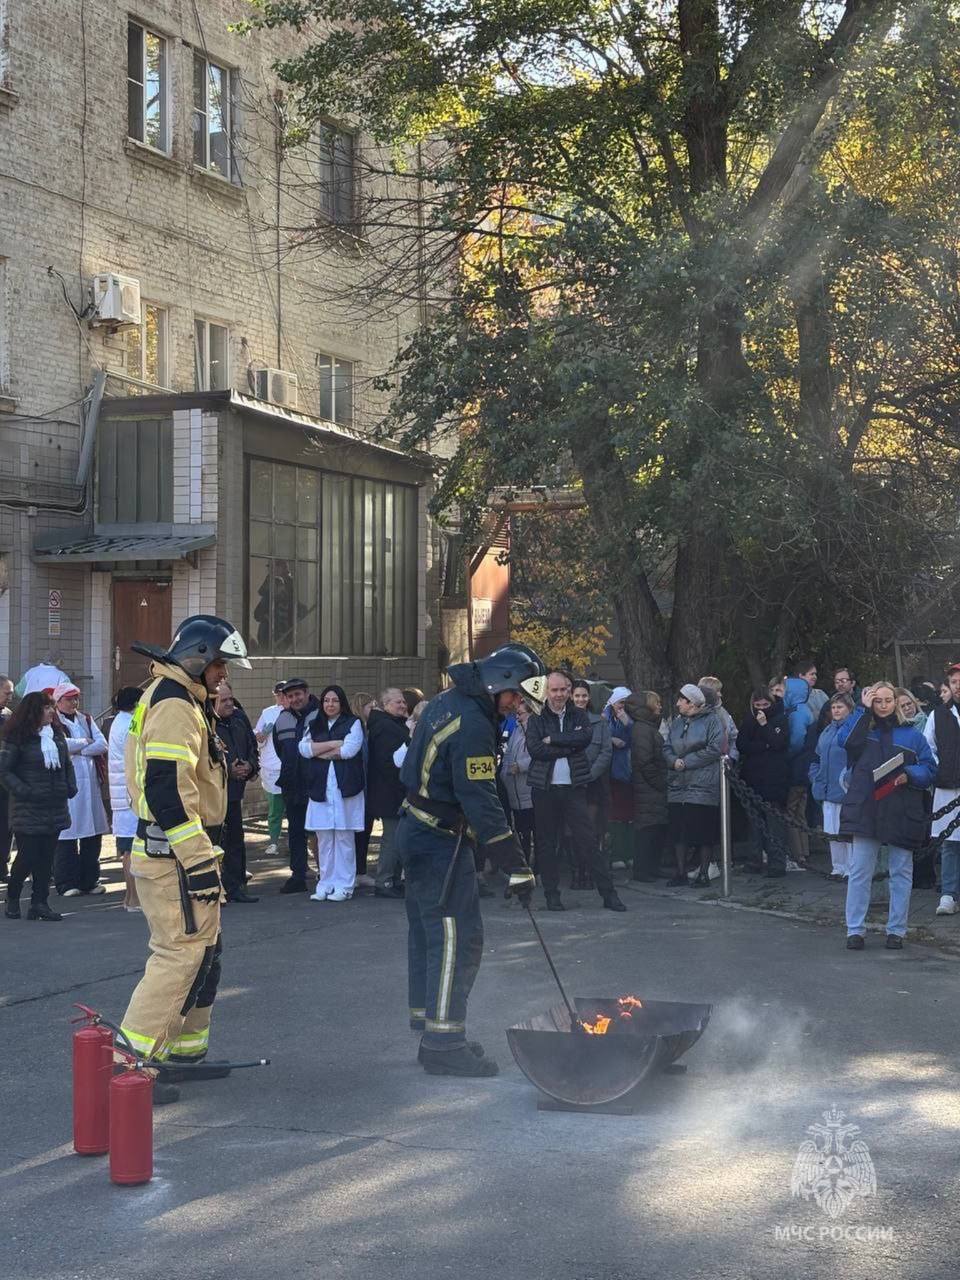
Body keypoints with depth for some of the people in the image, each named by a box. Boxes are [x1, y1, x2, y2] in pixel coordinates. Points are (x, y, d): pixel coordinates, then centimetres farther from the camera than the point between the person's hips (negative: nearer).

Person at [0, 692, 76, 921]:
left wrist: (70, 786, 7)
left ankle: (40, 902, 9)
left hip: (55, 809, 6)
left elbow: (67, 764, 22)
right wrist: (25, 792, -18)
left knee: (46, 857, 4)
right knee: (28, 857, -3)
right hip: (28, 810, -6)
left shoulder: (57, 734, 12)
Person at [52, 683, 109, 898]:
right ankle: (66, 884, 1)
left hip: (90, 783, 5)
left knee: (93, 833, 5)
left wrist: (76, 750, -8)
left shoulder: (86, 720, 16)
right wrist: (86, 742, -3)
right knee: (66, 833, -4)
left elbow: (102, 745, 3)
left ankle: (90, 880, 13)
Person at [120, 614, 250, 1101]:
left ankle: (184, 1051, 25)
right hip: (173, 854, -11)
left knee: (202, 950, 16)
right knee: (183, 952, -11)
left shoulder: (181, 701, 18)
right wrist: (199, 861, -23)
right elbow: (168, 790, -25)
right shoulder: (175, 706, -16)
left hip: (169, 849, 11)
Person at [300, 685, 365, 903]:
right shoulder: (314, 726, 17)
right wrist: (335, 743, -7)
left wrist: (320, 752, 0)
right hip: (320, 787, 3)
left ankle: (344, 885, 1)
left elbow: (350, 749, -9)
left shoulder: (353, 723, 6)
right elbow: (304, 748, 0)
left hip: (345, 787, -3)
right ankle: (325, 884, 8)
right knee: (323, 837, 2)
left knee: (344, 835, -3)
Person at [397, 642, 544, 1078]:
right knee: (456, 937, -7)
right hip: (441, 841, -11)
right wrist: (516, 866, -23)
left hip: (416, 829, 11)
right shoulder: (472, 725, -22)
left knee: (427, 932, 16)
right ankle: (443, 1043, -5)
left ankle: (428, 1028, 25)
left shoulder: (445, 702, 10)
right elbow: (481, 804, -25)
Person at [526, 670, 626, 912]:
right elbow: (534, 748, -11)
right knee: (547, 843, 5)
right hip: (545, 788, 0)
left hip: (574, 786, 0)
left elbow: (586, 736, -11)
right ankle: (552, 895, 15)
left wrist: (552, 739, -12)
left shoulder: (579, 716, 9)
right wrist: (569, 747, -10)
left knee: (588, 840, -3)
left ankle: (608, 893, -1)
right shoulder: (536, 718, 4)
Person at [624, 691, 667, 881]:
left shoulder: (650, 728, 18)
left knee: (658, 829, 11)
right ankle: (641, 870, -3)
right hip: (648, 789, -10)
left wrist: (662, 783, 14)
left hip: (654, 789, 10)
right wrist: (659, 783, -14)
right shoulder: (642, 729, -13)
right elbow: (645, 762, -19)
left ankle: (651, 869, 17)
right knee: (648, 828, -7)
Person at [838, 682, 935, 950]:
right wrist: (863, 710, -9)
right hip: (866, 812, 0)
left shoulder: (911, 735, 8)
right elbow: (845, 740, -14)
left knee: (901, 873, 6)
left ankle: (896, 931, 15)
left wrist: (909, 775, -13)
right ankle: (855, 930, 3)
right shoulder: (863, 730, 8)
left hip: (901, 814, 1)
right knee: (859, 872, -2)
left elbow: (929, 768, 6)